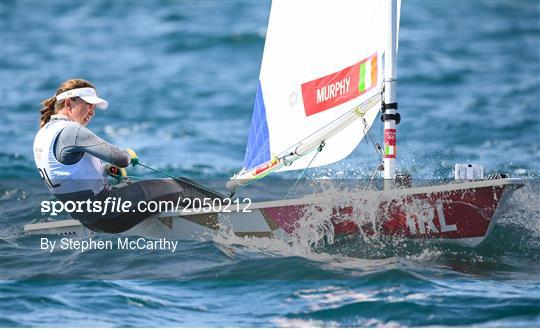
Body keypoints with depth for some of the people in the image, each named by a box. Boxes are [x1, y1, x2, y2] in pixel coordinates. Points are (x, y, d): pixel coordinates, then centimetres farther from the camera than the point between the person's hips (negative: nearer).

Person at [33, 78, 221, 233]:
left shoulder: (43, 134, 10)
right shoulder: (69, 131, -21)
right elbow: (120, 159, -25)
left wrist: (106, 169, 9)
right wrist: (128, 155, -1)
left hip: (87, 218, 10)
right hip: (103, 213, -10)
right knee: (175, 188, -1)